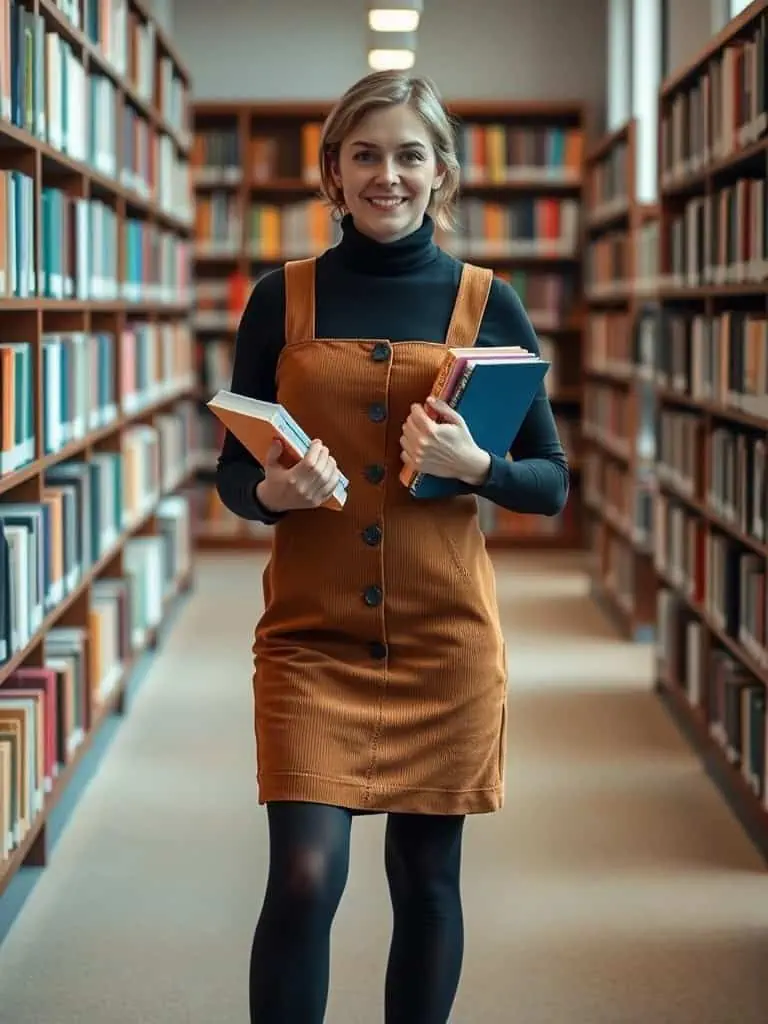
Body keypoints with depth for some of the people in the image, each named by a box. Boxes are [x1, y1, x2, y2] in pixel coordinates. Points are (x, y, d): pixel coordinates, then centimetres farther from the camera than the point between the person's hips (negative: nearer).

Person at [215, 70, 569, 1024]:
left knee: (427, 876, 9)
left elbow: (551, 481, 5)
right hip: (311, 631, -1)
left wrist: (473, 467, -15)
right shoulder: (282, 299, 2)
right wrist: (270, 491, -15)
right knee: (305, 876, -10)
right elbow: (232, 468, 7)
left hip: (445, 634, 1)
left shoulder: (488, 302, 3)